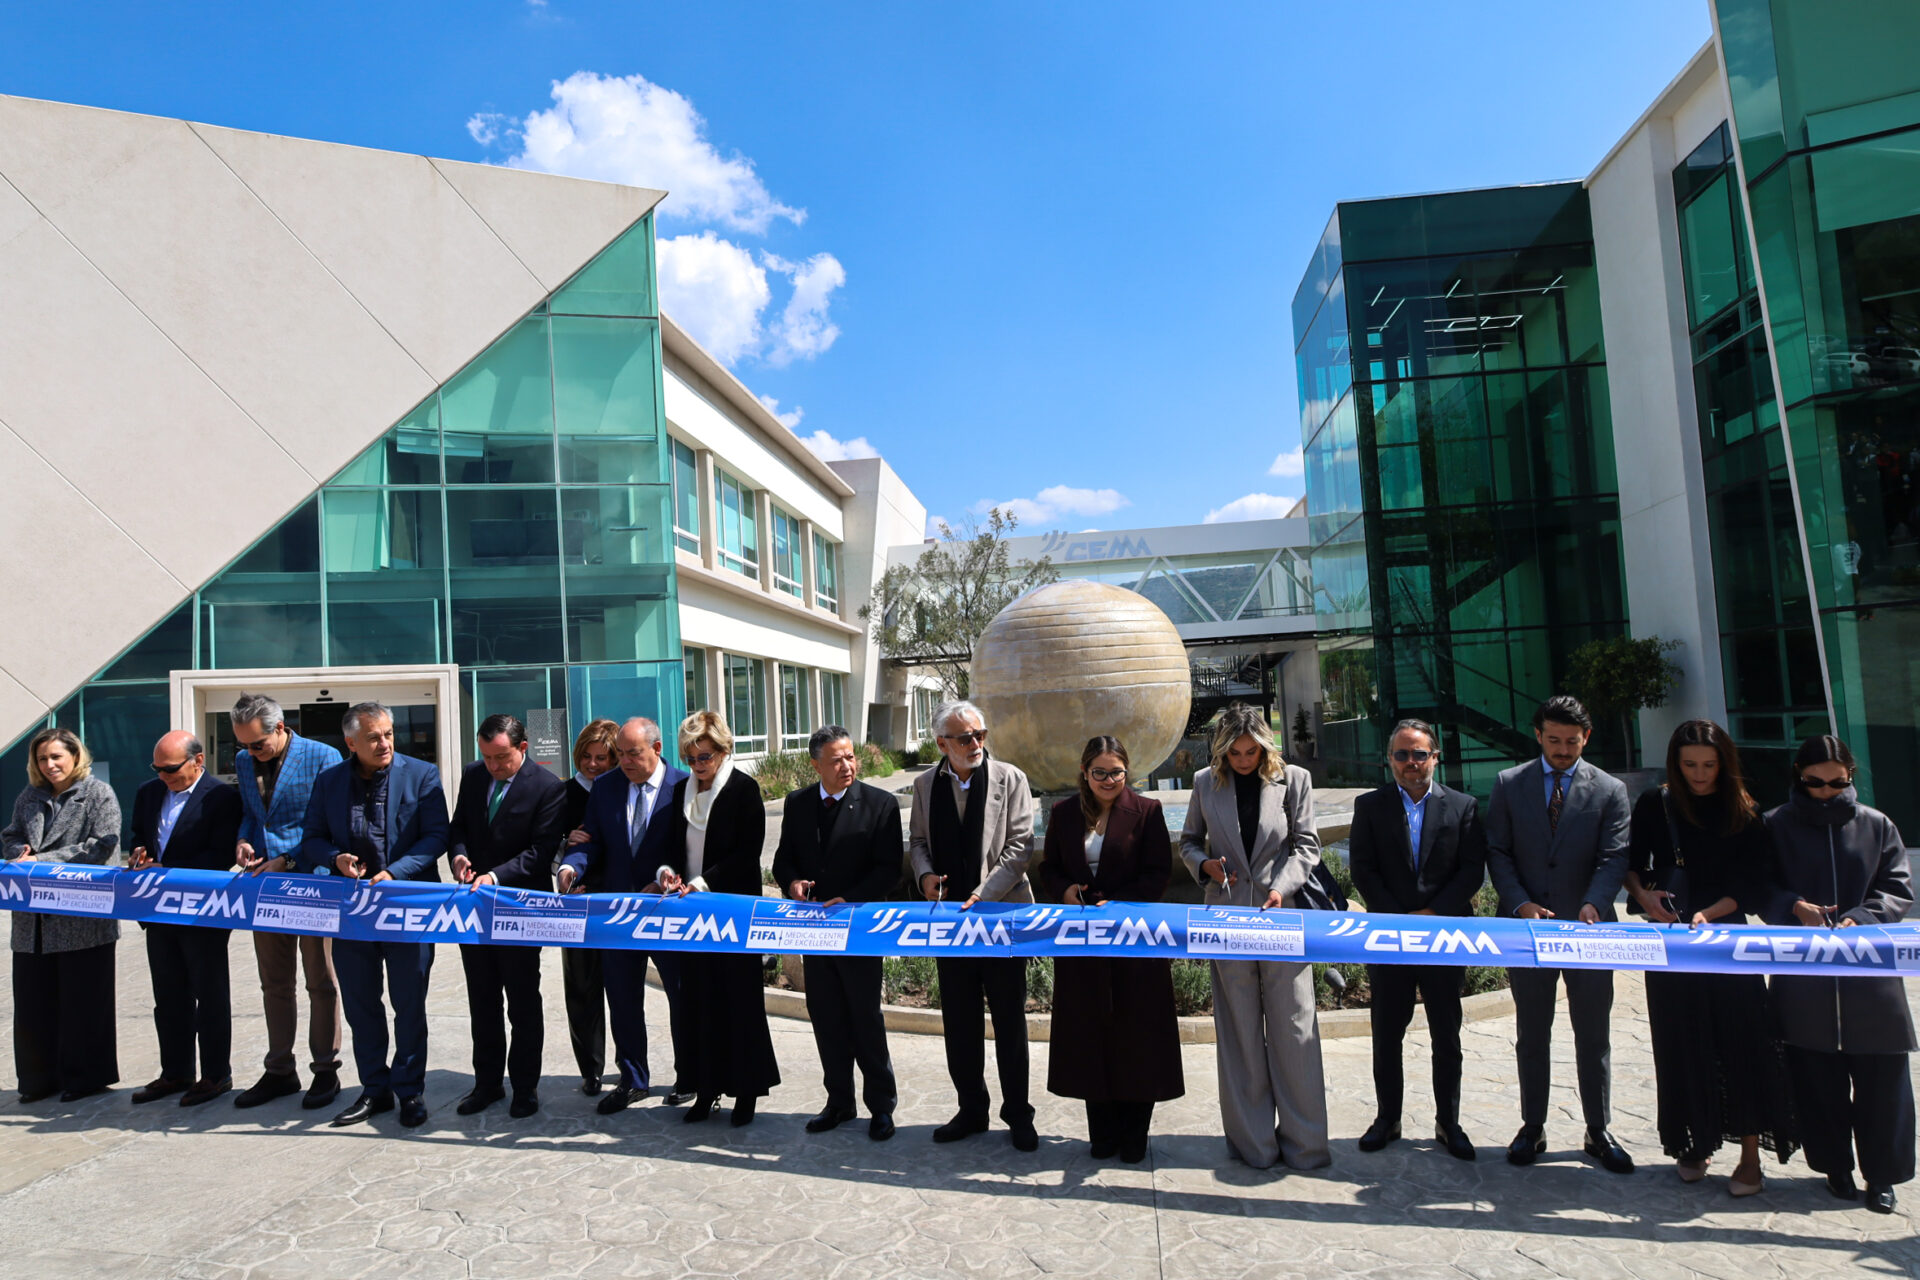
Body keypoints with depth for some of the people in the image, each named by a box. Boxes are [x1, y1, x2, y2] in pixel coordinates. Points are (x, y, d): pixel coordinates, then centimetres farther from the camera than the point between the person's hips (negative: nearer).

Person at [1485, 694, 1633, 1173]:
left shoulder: (1610, 790, 1)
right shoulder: (1509, 784, 2)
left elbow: (1613, 858, -6)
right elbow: (1497, 852, 1)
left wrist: (1594, 904, -23)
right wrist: (1519, 903, -13)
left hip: (1587, 929, 0)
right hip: (1527, 926, 0)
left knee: (1593, 1035, 11)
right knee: (1532, 1035, 11)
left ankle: (1598, 1130, 26)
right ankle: (1533, 1127, 23)